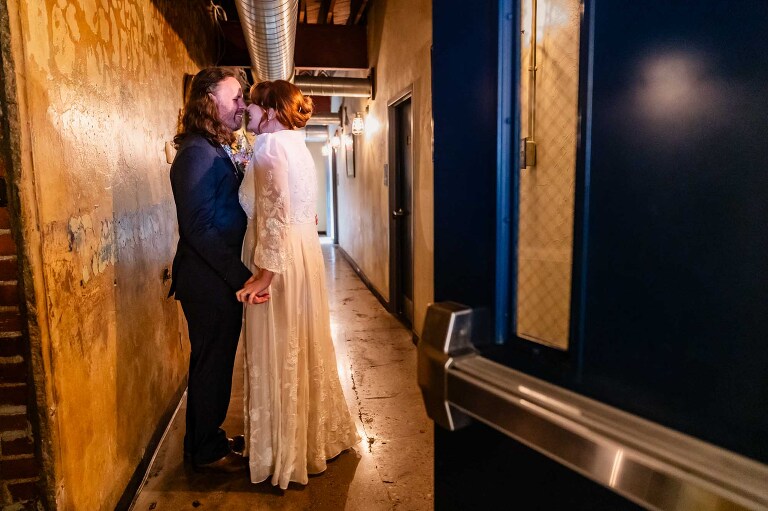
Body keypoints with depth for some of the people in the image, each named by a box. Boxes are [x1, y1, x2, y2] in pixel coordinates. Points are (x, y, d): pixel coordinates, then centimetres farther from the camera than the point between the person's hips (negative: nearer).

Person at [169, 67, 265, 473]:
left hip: (218, 277, 10)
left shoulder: (213, 150, 13)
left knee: (212, 361, 20)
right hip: (209, 281, -10)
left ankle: (205, 439, 38)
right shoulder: (197, 153, -18)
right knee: (212, 363, 5)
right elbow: (200, 229, -24)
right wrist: (241, 276, -24)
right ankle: (207, 451, 24)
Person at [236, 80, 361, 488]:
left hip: (280, 262, -9)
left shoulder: (270, 145, -12)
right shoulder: (297, 145, 14)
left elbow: (274, 213, -21)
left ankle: (283, 454, 21)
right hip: (306, 255, 9)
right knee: (306, 349, 19)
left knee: (277, 357, 4)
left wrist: (264, 274, -21)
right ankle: (319, 435, 36)